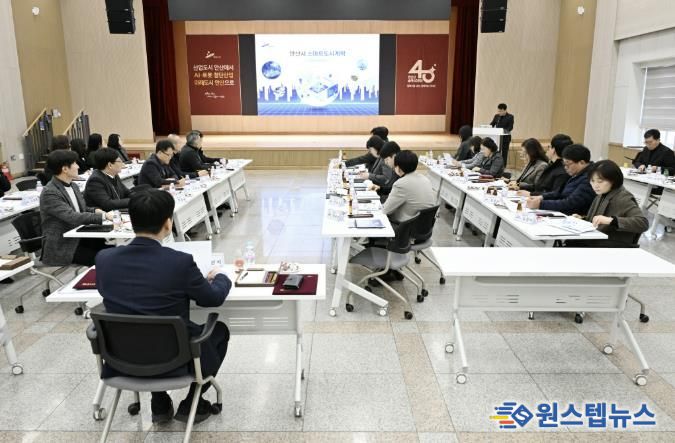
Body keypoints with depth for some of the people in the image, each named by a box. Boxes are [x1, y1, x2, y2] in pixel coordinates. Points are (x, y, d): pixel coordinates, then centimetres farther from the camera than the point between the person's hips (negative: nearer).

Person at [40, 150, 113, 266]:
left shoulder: (73, 186, 8)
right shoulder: (49, 193, -18)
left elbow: (82, 209, 18)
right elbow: (72, 217, -28)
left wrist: (95, 211, -4)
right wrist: (103, 216, -29)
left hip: (77, 236, 8)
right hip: (61, 246, -7)